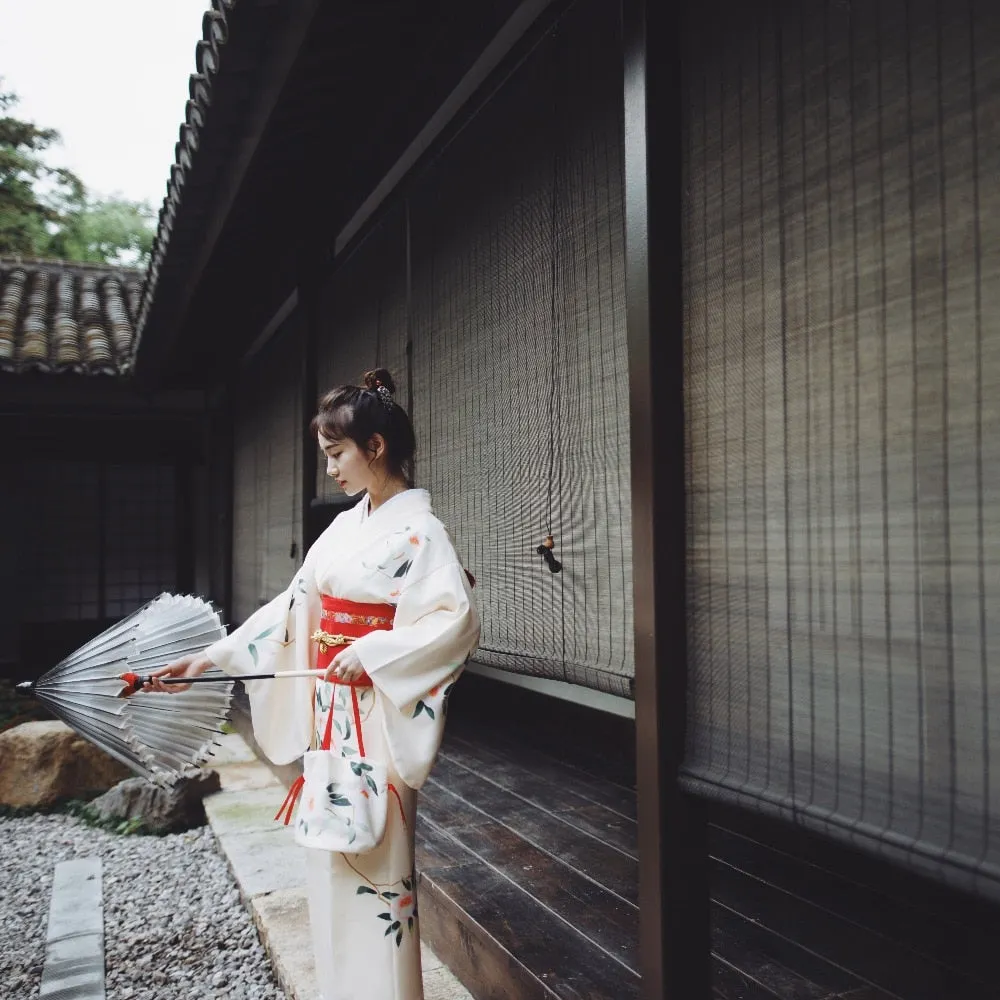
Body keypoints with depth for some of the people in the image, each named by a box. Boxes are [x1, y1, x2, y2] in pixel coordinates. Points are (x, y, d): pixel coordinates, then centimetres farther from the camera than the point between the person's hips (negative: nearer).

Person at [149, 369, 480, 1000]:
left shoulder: (417, 529, -13)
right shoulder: (346, 527, 10)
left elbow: (458, 619, -21)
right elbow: (293, 608, 9)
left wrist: (372, 651, -24)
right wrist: (209, 659, 5)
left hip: (378, 716, -8)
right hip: (329, 713, 8)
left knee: (375, 859, 1)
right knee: (328, 847, 15)